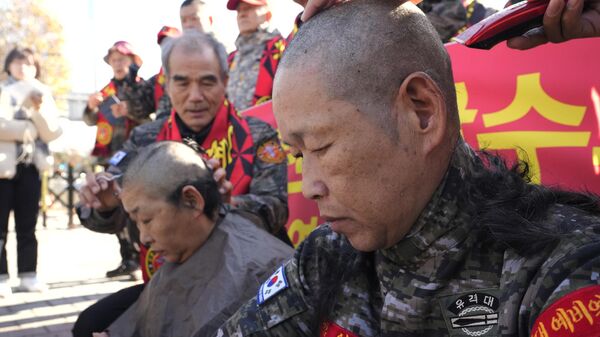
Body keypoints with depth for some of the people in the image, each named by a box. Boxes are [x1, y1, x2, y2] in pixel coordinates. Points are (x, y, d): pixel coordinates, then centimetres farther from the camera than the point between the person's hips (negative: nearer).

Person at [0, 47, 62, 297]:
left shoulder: (43, 93, 13)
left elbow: (52, 132, 0)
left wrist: (39, 110, -14)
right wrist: (28, 129, -9)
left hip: (31, 165, 3)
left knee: (27, 225, 7)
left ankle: (28, 275, 12)